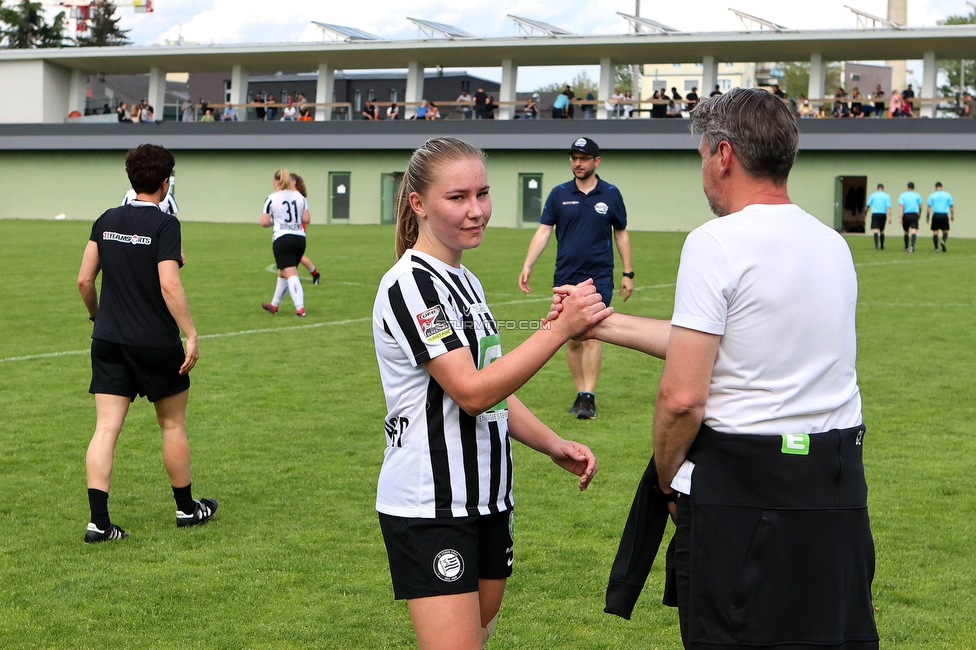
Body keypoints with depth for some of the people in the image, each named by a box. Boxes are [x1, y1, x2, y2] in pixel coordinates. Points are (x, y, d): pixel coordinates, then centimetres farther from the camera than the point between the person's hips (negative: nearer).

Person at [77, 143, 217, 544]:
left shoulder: (106, 221, 5)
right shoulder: (164, 225, -12)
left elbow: (84, 280, 7)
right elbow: (169, 285, -20)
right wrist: (191, 335, -16)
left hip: (108, 342, 4)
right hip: (156, 343, -4)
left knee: (105, 429, 1)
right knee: (173, 424, 13)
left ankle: (98, 521, -6)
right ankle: (187, 508, 26)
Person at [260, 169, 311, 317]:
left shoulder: (272, 198, -3)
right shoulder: (300, 197, 8)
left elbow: (264, 222, -5)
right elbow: (306, 219, 2)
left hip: (282, 238, -5)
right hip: (300, 238, 5)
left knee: (290, 274, -9)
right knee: (282, 273, 20)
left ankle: (300, 308, -23)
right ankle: (274, 305, 33)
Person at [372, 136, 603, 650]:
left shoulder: (465, 281, 15)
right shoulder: (409, 284, -14)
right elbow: (471, 391, -21)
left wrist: (554, 446, 6)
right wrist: (561, 328, -24)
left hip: (485, 501, 9)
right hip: (430, 508, -9)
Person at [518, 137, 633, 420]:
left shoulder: (611, 194, 4)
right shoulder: (559, 194, 4)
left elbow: (621, 234, 12)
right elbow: (543, 231, 4)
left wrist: (628, 272, 10)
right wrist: (527, 265, -7)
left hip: (599, 277, -2)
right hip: (566, 277, 2)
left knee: (591, 336, -13)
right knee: (572, 340, 6)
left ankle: (589, 397, -13)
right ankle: (580, 394, 15)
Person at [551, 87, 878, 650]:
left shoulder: (716, 243, -12)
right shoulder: (834, 245, 10)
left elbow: (682, 396, -17)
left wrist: (667, 479, 2)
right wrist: (602, 323, 24)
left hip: (740, 485, -7)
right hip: (840, 489, 7)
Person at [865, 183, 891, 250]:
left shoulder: (873, 195, 4)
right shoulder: (887, 196, 3)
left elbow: (868, 206, 7)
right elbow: (889, 207, -5)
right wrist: (889, 217, -8)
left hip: (875, 214, -2)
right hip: (883, 214, 2)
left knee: (875, 230, -10)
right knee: (882, 231, 16)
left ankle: (876, 246, -24)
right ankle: (882, 246, 27)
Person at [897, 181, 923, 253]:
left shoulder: (902, 195, 5)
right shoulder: (917, 195, 6)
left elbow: (901, 206, -6)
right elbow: (920, 207, 7)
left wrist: (900, 217, -12)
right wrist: (919, 214, 24)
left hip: (906, 215, 1)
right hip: (914, 214, -1)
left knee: (906, 232, 17)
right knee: (913, 232, -11)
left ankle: (906, 248, 28)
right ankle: (912, 246, -31)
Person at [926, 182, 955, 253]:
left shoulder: (932, 195, 3)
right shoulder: (948, 195, 5)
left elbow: (928, 207, 0)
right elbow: (951, 206, 8)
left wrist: (927, 217, 4)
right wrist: (952, 215, 19)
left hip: (936, 215, 0)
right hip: (944, 215, 0)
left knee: (935, 232, 4)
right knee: (945, 231, 11)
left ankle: (936, 248, 0)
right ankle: (943, 241, -19)